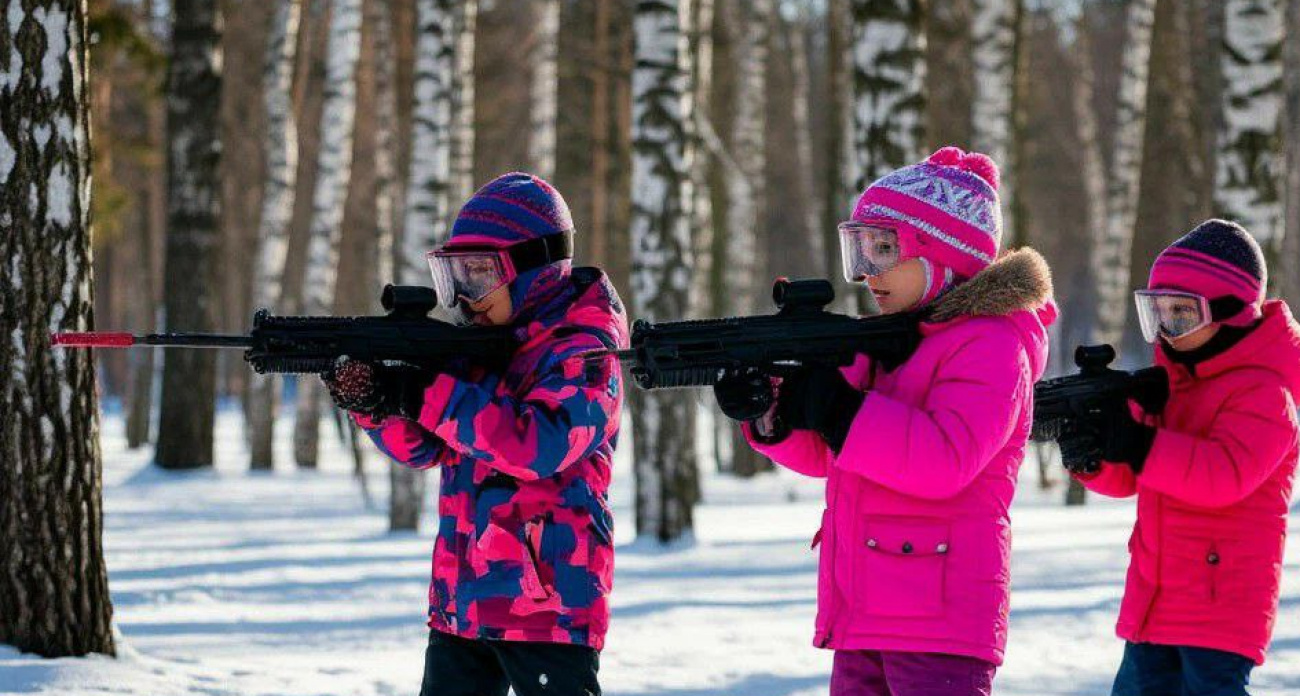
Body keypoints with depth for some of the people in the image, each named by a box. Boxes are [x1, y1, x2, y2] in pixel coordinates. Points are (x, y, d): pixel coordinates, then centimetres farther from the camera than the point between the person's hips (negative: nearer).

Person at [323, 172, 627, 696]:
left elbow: (540, 447, -25)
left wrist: (431, 395, -22)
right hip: (461, 603, 8)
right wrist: (374, 401, -10)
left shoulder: (581, 353, -11)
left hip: (547, 605, -8)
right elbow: (421, 448, 11)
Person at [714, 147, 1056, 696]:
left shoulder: (990, 345, -9)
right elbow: (823, 455, 17)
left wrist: (836, 410, -23)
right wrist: (767, 412, -3)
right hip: (864, 619, 9)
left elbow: (946, 463, -23)